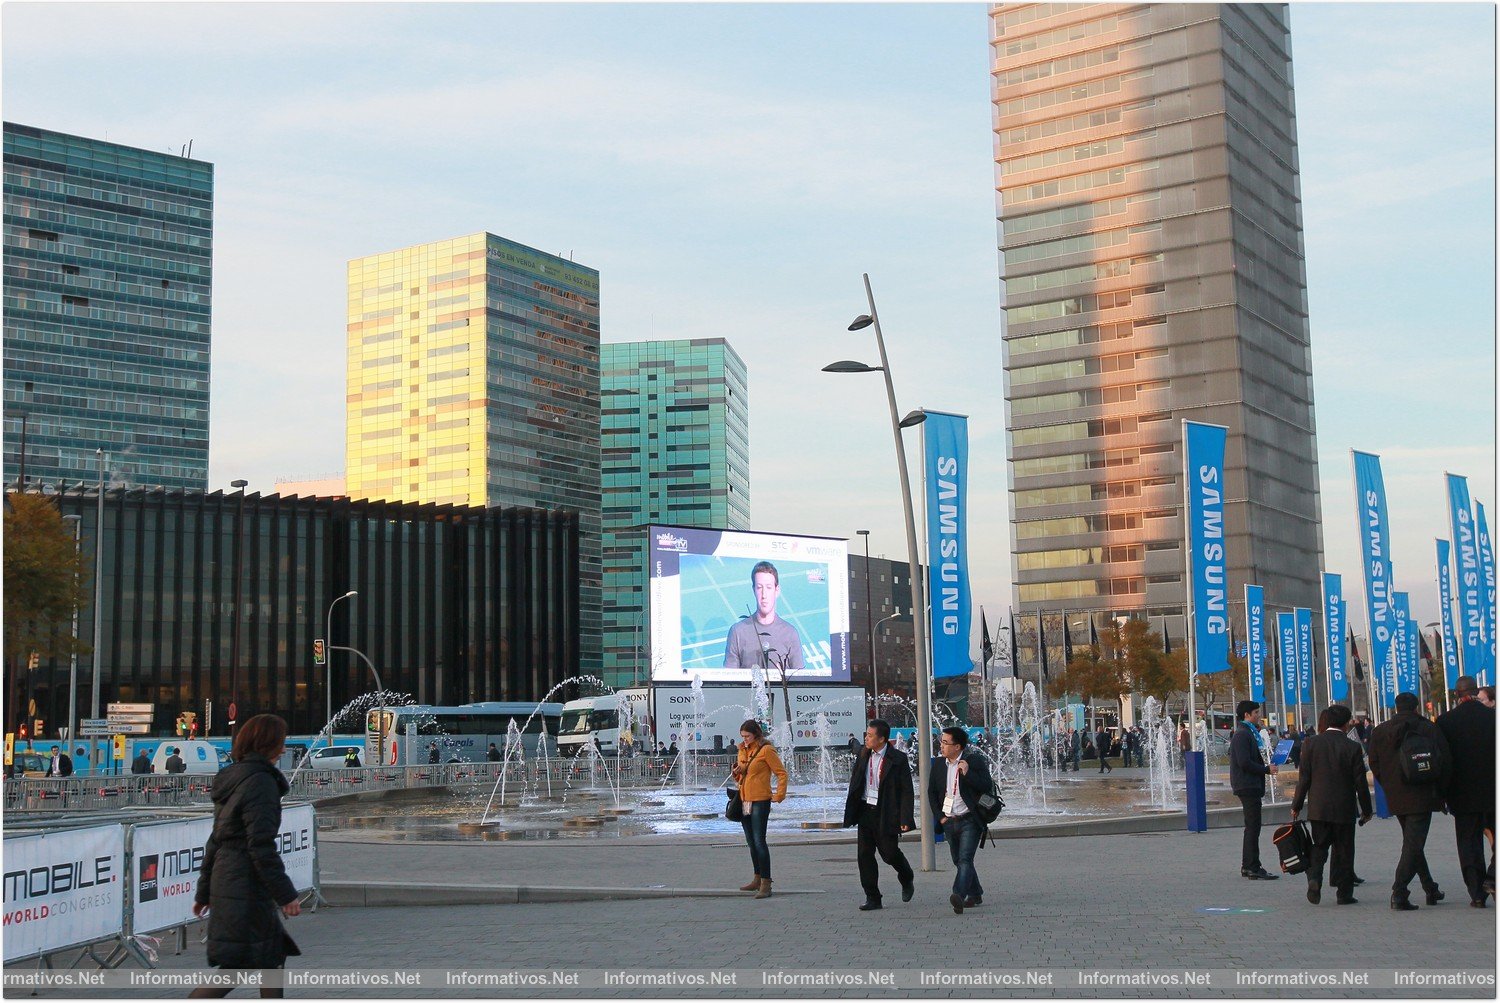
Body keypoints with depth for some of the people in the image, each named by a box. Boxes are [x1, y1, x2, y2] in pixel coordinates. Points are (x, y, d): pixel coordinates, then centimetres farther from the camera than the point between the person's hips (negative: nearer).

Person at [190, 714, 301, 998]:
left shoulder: (232, 778, 12)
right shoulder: (260, 782, -16)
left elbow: (216, 839, 17)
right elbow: (261, 846, -20)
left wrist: (204, 891, 22)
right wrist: (285, 894, -16)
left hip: (225, 879, 10)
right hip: (246, 888, -10)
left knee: (273, 954, 17)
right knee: (238, 964, -3)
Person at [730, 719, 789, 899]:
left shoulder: (766, 750, -9)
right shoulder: (742, 751, 14)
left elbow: (781, 773, -9)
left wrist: (779, 795, -15)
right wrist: (736, 773, 0)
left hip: (760, 801, -8)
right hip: (744, 801, 8)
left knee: (759, 841, -12)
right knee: (751, 842, 14)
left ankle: (766, 883, -11)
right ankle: (757, 879, 24)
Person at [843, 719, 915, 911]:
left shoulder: (898, 759, -10)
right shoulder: (863, 755, 5)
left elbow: (906, 791, -9)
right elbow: (855, 782, 13)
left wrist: (905, 819, -14)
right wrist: (851, 811, 8)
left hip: (886, 813, -5)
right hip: (865, 810, 5)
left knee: (889, 853, 2)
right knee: (865, 855, 2)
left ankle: (907, 880, 33)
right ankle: (872, 898, 10)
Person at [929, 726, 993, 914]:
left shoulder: (974, 761, -9)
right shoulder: (938, 763, 5)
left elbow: (987, 787, -14)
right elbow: (932, 792, 13)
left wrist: (967, 773, -25)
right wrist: (940, 817, 4)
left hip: (969, 821, -6)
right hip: (949, 822, 6)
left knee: (965, 859, -18)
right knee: (959, 861, 14)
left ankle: (959, 895, -30)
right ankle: (975, 894, 31)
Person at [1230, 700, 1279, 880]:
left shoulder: (1247, 733, 19)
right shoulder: (1242, 735, -15)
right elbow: (1244, 762, -22)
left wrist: (1262, 763, 6)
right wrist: (1266, 769, -14)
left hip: (1250, 786, 11)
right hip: (1248, 786, -11)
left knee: (1252, 827, 15)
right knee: (1253, 827, -9)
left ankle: (1247, 866, 21)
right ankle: (1253, 868, -9)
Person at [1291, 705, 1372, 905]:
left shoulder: (1312, 743, -4)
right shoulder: (1352, 748, -8)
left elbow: (1304, 778, -2)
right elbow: (1360, 783, -4)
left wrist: (1296, 805, 5)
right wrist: (1366, 810, 8)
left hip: (1318, 808, 2)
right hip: (1344, 808, -2)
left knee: (1319, 846, 12)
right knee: (1343, 850, 8)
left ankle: (1314, 878, -11)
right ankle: (1344, 893, 11)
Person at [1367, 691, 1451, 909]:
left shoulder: (1379, 732, 3)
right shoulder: (1430, 729, -4)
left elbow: (1375, 766, 6)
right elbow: (1444, 763, -4)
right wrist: (1440, 793, 6)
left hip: (1396, 799, 4)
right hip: (1422, 796, -4)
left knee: (1411, 842, 19)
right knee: (1414, 843, -5)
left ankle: (1430, 889, 25)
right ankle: (1399, 891, -16)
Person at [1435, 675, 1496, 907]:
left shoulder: (1445, 721, -5)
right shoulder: (1492, 716, -6)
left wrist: (1443, 794, 7)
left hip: (1463, 794, 0)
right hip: (1492, 791, 0)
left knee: (1469, 844, 6)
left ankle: (1477, 893, 4)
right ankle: (1492, 878, -1)